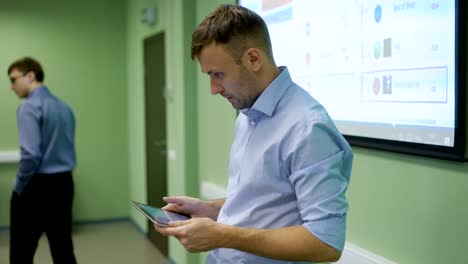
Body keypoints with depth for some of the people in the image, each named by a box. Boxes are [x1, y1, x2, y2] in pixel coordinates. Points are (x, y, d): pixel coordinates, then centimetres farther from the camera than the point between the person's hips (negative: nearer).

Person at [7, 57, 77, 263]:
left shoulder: (29, 107, -14)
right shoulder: (64, 107, 11)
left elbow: (31, 155, -21)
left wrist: (18, 187, -8)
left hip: (36, 187, -7)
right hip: (64, 184, 8)